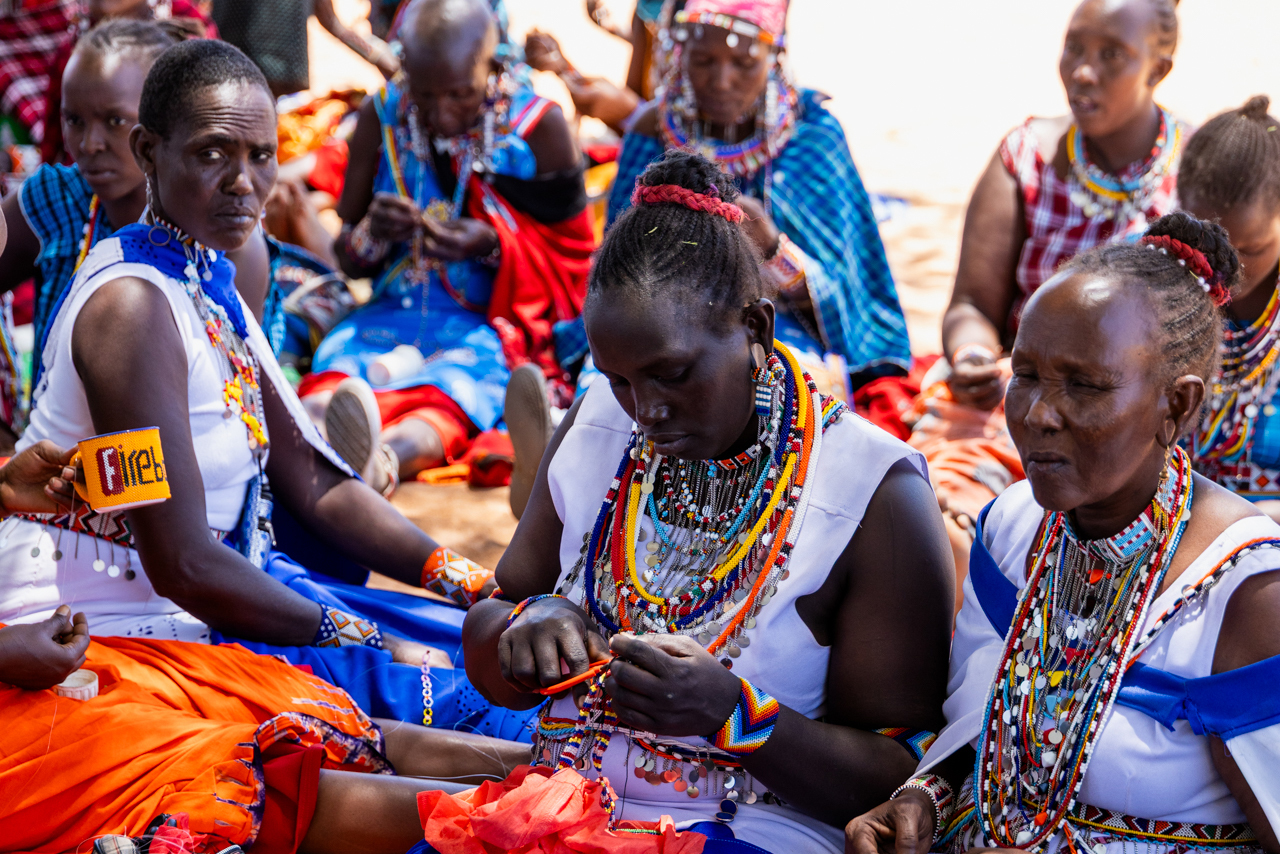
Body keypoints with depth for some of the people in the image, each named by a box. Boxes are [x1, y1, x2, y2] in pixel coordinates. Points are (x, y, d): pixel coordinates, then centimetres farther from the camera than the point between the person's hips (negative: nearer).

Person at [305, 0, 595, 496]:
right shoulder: (381, 118, 5)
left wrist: (493, 244, -15)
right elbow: (348, 259, 13)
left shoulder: (538, 125, -1)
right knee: (339, 352, -32)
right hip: (396, 311, 3)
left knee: (474, 368, -37)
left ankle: (389, 454, -69)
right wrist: (373, 234, -12)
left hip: (495, 321, -2)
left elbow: (572, 260, 5)